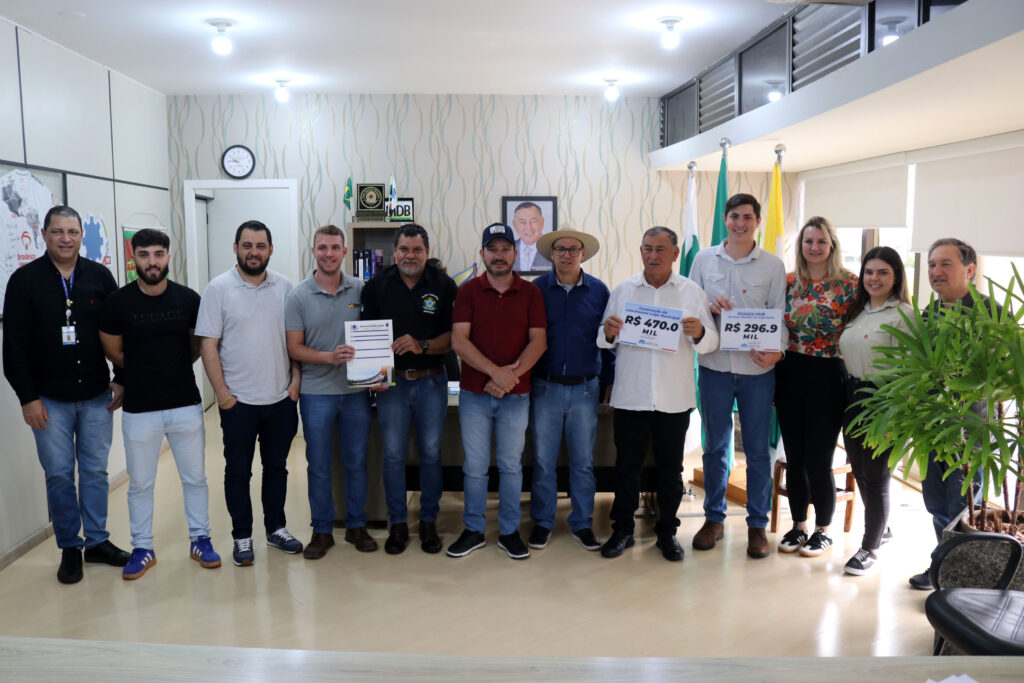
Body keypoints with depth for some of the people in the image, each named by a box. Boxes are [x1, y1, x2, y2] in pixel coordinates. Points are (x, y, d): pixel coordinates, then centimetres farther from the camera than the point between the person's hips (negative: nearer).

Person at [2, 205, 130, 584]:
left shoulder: (99, 276, 2)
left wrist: (121, 380, 1)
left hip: (97, 396, 2)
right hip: (50, 400, -1)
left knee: (96, 470, 10)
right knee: (59, 474, 5)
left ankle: (97, 541, 24)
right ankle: (70, 547, 20)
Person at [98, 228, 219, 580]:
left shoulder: (189, 299, -5)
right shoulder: (117, 303, -8)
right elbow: (115, 354, 5)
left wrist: (172, 368, 7)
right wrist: (145, 373, 11)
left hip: (186, 405, 1)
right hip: (139, 409, -1)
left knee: (195, 477, 12)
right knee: (140, 483, 11)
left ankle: (200, 539, 29)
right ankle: (142, 549, 27)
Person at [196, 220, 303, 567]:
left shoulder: (284, 287, 3)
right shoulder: (219, 288, -5)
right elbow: (208, 345, -7)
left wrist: (296, 379, 0)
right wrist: (221, 391, -11)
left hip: (281, 398, 3)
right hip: (238, 401, -3)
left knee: (277, 467, 15)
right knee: (238, 471, 8)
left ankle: (276, 528, 30)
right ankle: (242, 537, 22)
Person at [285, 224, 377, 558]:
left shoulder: (361, 290, 3)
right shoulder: (298, 296, -2)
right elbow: (294, 348, -4)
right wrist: (330, 357, -19)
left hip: (356, 390, 2)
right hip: (316, 392, -1)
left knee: (356, 462, 11)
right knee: (319, 465, 7)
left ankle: (356, 525, 26)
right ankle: (322, 530, 22)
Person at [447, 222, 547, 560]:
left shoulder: (530, 293, 4)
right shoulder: (468, 291, 1)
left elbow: (538, 341, -3)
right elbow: (459, 341, -8)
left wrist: (512, 374, -16)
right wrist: (495, 372, -18)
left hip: (515, 394, 0)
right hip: (474, 393, 0)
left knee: (511, 465, 9)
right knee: (474, 466, 7)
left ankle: (509, 531, 22)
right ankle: (473, 530, 21)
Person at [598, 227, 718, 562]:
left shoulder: (692, 292, 4)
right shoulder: (623, 291, 6)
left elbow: (711, 343, 1)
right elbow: (604, 341, 7)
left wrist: (699, 333, -21)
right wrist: (608, 333, -15)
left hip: (674, 399, 0)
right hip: (630, 395, 0)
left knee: (670, 468, 11)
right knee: (626, 465, 8)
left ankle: (667, 531, 25)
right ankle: (623, 529, 22)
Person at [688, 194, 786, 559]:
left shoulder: (773, 265, 2)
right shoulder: (704, 259, 6)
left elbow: (779, 314, 0)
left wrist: (776, 350, -17)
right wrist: (708, 307, -13)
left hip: (757, 369, -1)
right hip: (714, 366, 1)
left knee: (757, 449, 6)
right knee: (715, 446, 11)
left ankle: (757, 523, 20)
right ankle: (714, 517, 25)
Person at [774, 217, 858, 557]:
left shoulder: (849, 284, -4)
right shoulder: (788, 282, 6)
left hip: (828, 376, -3)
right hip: (790, 373, 4)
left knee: (818, 457, 0)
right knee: (794, 456, 9)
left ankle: (823, 530, 19)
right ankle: (798, 526, 24)